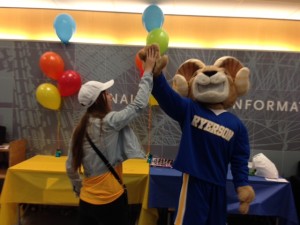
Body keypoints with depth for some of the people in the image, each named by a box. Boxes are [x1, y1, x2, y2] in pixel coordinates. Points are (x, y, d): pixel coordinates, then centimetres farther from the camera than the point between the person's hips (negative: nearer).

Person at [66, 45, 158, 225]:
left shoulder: (80, 130, -1)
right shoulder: (110, 122, -19)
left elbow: (70, 168, 5)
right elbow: (139, 104, -14)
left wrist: (80, 189, 19)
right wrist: (148, 71, -7)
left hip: (87, 200, 6)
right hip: (111, 200, -6)